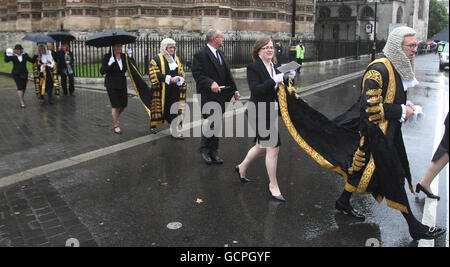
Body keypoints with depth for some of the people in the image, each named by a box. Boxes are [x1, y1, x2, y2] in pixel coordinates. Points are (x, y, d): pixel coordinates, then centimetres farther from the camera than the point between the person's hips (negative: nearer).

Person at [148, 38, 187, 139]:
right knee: (159, 108, 5)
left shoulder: (176, 59, 14)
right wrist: (169, 79, -19)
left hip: (175, 91, 5)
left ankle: (175, 131, 4)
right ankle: (153, 126, 26)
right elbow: (154, 74, -13)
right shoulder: (157, 59, -5)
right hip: (162, 90, -4)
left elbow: (182, 73, 14)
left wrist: (177, 78, -10)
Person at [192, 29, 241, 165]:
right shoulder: (200, 55, -9)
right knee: (211, 123, -9)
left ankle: (213, 152, 20)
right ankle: (203, 149, 12)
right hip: (209, 96, -8)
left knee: (217, 124, 11)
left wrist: (235, 90, 12)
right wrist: (210, 83, -28)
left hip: (221, 94, 8)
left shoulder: (221, 54, 17)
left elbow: (227, 73, 18)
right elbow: (197, 74, -15)